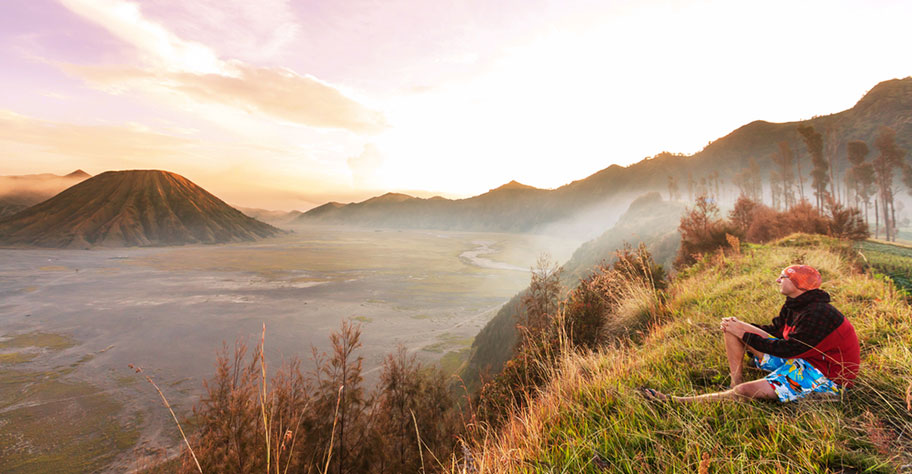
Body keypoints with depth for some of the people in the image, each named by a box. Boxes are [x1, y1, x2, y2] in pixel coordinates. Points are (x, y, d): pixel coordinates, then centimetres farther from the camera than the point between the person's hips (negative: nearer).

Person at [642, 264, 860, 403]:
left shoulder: (819, 314, -25)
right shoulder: (794, 305, 4)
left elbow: (788, 349, -27)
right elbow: (774, 331, 10)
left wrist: (745, 335, -21)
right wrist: (742, 326, -6)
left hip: (824, 375, -10)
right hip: (799, 358, 10)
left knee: (749, 391, -32)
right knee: (731, 326, -1)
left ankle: (679, 402, -32)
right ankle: (736, 383, -4)